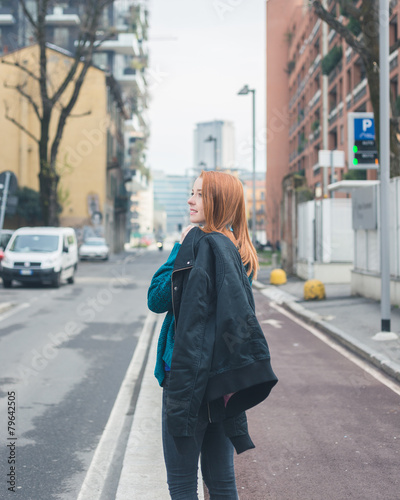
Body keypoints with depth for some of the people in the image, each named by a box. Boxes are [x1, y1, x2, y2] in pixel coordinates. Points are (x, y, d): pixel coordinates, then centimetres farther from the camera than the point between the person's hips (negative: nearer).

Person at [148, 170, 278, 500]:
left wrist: (180, 247, -6)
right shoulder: (238, 250, 11)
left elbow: (157, 300, -13)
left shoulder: (202, 244, -15)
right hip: (222, 379, 9)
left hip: (191, 373, -9)